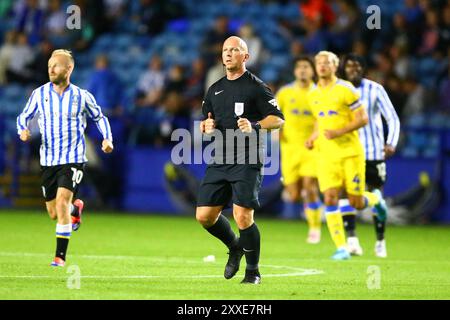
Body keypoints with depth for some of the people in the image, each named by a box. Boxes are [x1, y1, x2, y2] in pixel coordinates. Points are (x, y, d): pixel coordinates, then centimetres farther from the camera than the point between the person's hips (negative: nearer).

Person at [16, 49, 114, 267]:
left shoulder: (82, 96, -3)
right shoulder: (39, 93, 0)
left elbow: (99, 117, 12)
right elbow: (24, 116, 10)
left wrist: (107, 139, -4)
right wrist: (22, 130, -13)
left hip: (73, 159, -3)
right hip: (48, 160, 3)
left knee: (62, 202, -21)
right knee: (54, 214, 9)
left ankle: (60, 256, -15)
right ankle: (76, 208, 46)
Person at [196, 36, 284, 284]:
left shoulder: (255, 87, -1)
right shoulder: (215, 89, 17)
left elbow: (278, 119, -5)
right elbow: (206, 123, 26)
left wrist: (255, 126, -21)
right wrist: (207, 126, 3)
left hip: (247, 162, -6)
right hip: (219, 161, 6)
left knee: (242, 216, -15)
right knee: (204, 215, 0)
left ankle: (253, 271, 3)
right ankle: (235, 247, 28)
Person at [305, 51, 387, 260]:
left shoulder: (345, 89, -7)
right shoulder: (312, 95, 10)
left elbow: (363, 119, -8)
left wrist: (339, 132, -19)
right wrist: (313, 138, 7)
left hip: (350, 151, -4)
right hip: (326, 154, 4)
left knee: (356, 203, -1)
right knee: (330, 199, -11)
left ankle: (375, 199, 36)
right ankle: (341, 248, -9)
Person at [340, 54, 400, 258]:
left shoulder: (375, 90, -2)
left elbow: (392, 119, -3)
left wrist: (391, 143, -17)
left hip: (373, 151, -1)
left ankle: (380, 241, 15)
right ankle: (351, 238, -21)